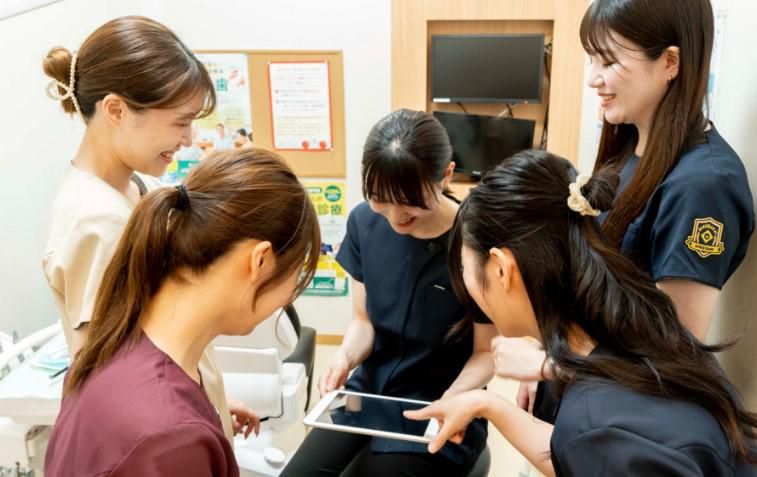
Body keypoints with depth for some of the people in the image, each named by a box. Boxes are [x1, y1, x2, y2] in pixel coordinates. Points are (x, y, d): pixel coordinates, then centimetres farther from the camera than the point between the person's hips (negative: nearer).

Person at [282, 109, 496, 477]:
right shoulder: (364, 222, -5)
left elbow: (486, 352, -9)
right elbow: (364, 319, 4)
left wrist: (448, 402, -26)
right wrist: (346, 357, -16)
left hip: (438, 411, -3)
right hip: (369, 393, 4)